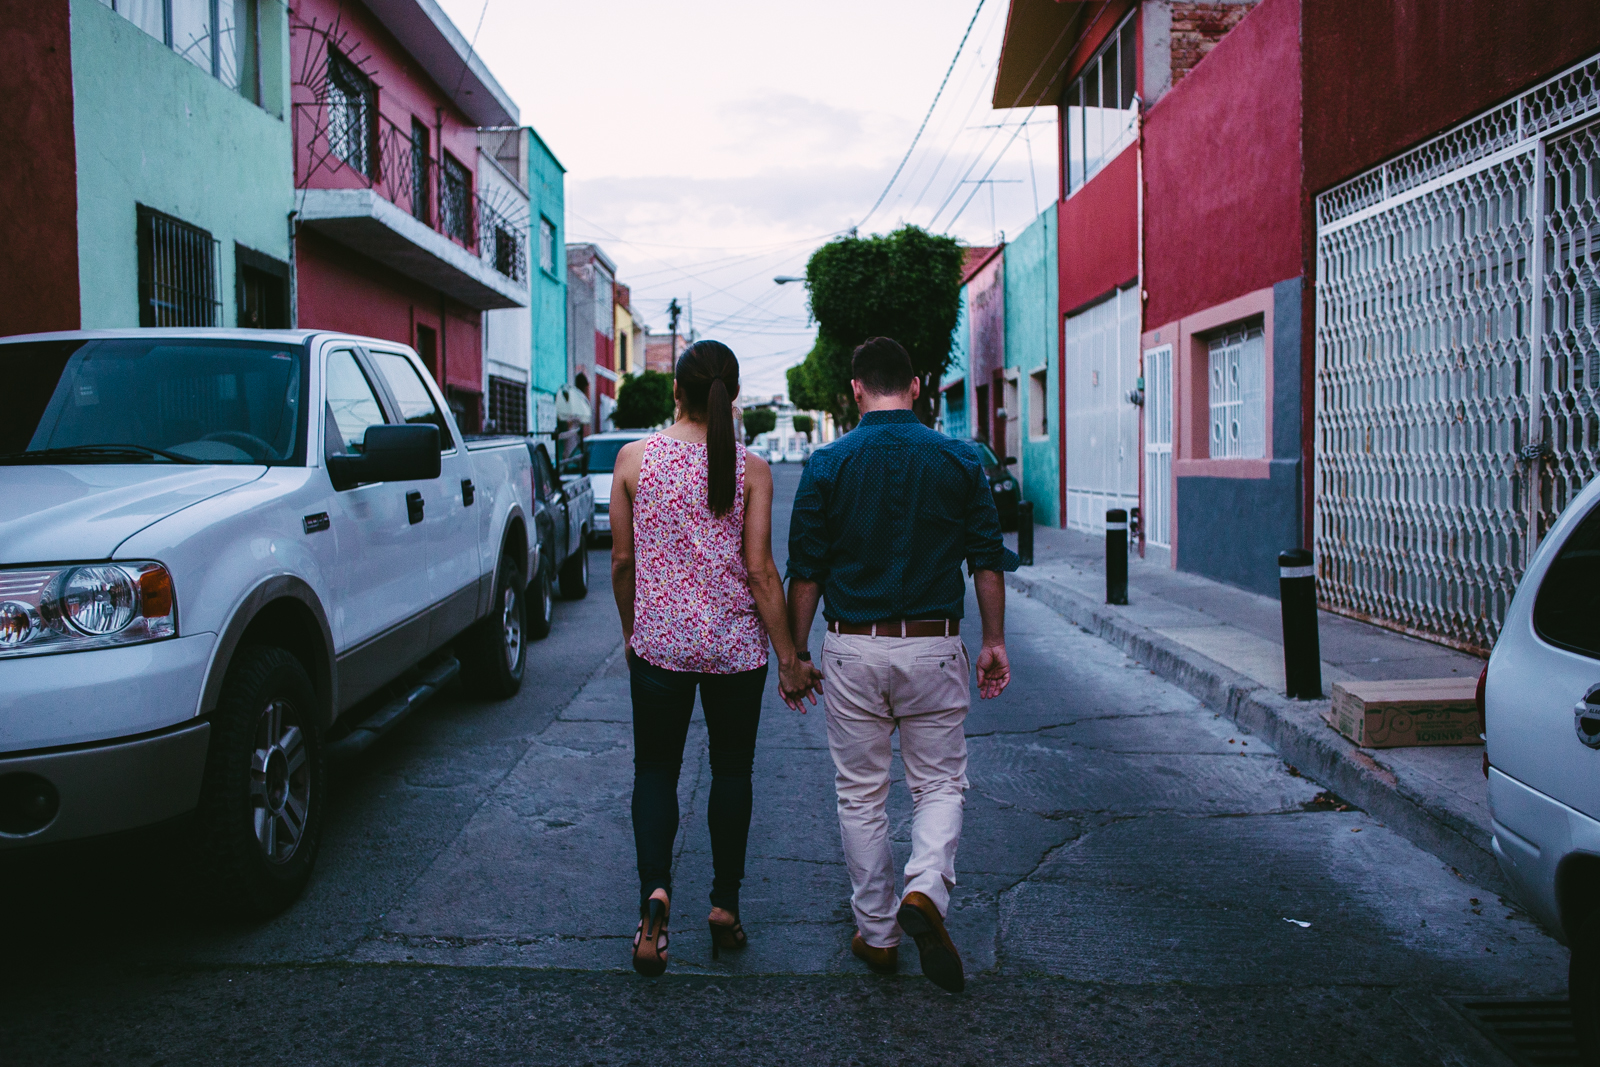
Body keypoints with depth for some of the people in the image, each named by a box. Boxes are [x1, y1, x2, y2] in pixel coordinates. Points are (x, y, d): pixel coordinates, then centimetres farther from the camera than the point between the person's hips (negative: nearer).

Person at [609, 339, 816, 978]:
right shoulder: (750, 468, -6)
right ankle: (725, 906, 22)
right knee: (731, 770, 15)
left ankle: (654, 889, -8)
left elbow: (622, 560, 1)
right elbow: (760, 570, -8)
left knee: (655, 769, 13)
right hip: (736, 644, 0)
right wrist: (789, 659, -2)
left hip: (658, 641, 0)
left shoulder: (634, 457, -4)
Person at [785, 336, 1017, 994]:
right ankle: (926, 891, -9)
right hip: (933, 647, 1)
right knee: (940, 783, 14)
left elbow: (806, 572, -3)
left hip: (852, 649, 0)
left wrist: (796, 653, 6)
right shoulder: (958, 461, 0)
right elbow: (988, 561, 2)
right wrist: (994, 641, 11)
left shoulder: (829, 464, -3)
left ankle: (877, 933, 20)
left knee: (861, 794, 12)